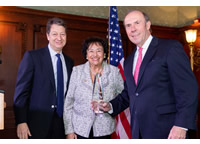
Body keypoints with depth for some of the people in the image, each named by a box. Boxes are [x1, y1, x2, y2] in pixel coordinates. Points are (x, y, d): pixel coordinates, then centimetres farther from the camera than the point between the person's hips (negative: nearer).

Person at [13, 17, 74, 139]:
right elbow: (21, 91, -8)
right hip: (38, 124, -4)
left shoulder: (69, 62, 8)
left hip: (62, 124, 4)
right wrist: (21, 122, -13)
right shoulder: (32, 56, -6)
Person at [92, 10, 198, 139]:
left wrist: (182, 125, -19)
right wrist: (111, 106, 2)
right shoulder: (129, 61, 14)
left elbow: (187, 88, -12)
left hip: (165, 130, -6)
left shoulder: (171, 48, -6)